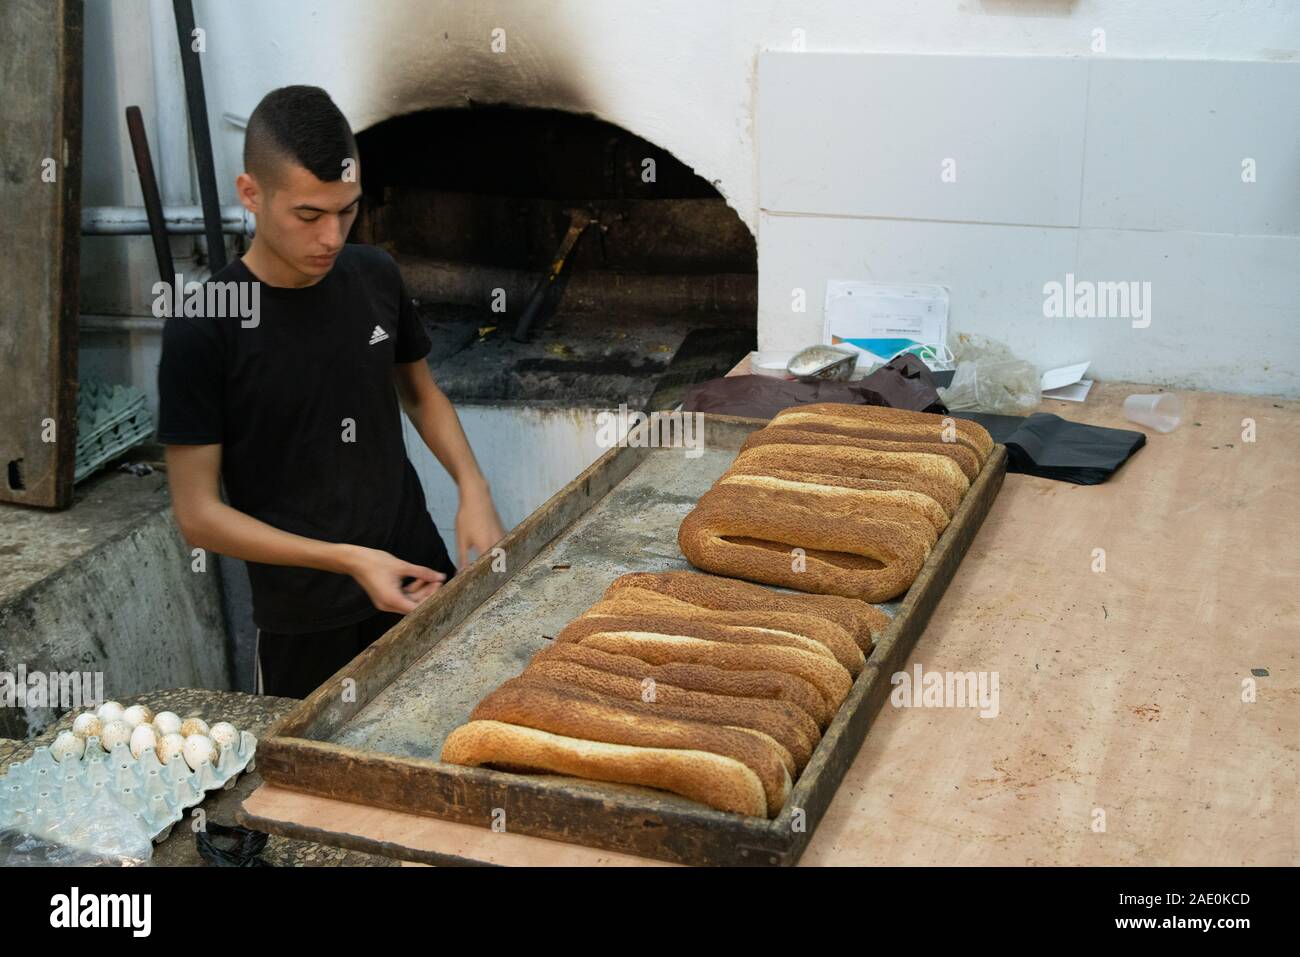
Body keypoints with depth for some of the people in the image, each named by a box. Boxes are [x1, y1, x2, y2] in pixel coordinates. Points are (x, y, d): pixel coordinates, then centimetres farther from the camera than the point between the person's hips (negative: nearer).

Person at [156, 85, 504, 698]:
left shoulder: (374, 276, -3)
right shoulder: (202, 326, -17)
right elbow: (197, 514, -14)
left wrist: (473, 488, -4)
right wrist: (348, 560, -22)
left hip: (420, 576, 4)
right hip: (304, 621, -4)